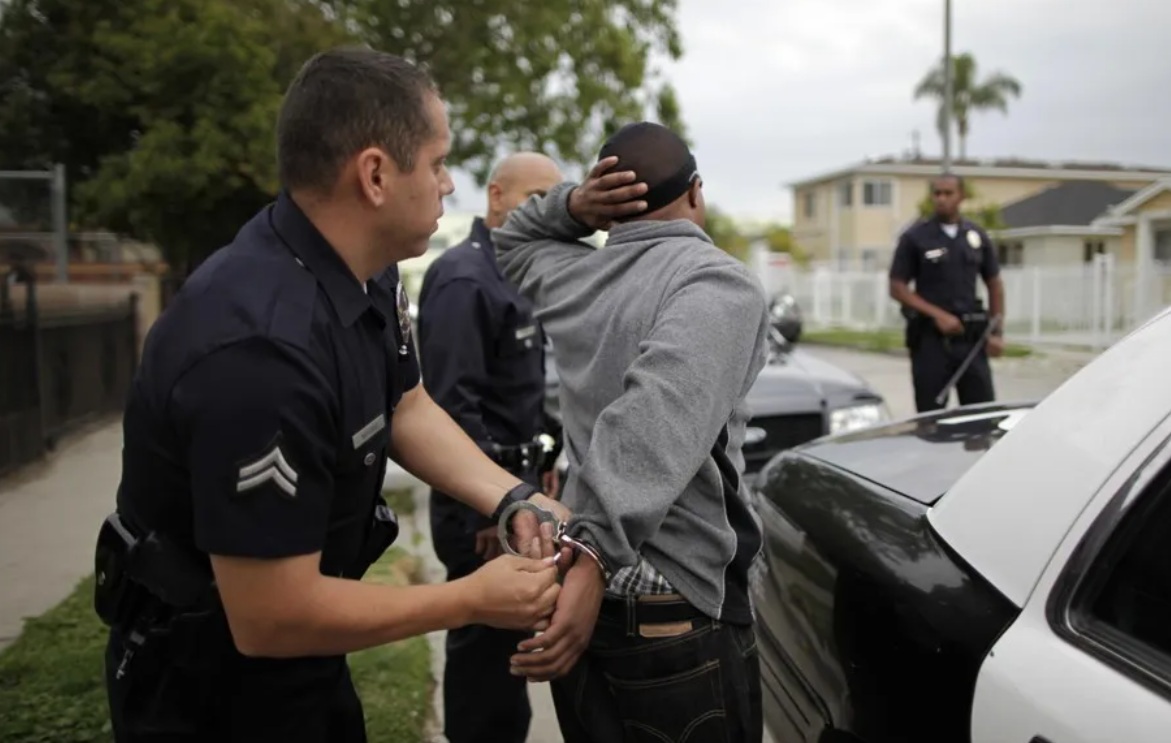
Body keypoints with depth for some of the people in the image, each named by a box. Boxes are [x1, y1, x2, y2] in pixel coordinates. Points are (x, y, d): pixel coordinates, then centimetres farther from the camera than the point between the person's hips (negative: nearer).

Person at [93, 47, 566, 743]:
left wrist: (517, 499, -11)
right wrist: (473, 600, -21)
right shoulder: (261, 347, -36)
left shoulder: (365, 273, -7)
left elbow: (406, 407, 5)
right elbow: (270, 617, -31)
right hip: (208, 677, -8)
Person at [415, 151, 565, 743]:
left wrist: (543, 462, 17)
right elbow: (453, 404, -24)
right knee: (487, 641, 1)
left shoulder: (515, 275, 14)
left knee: (507, 636, 19)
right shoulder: (463, 278, -17)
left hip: (516, 478, 10)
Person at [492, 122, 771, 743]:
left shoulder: (573, 277, 6)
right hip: (674, 620, -7)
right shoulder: (719, 284, -15)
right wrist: (596, 555, -36)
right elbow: (656, 421, -31)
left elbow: (512, 242, 29)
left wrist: (572, 207, 9)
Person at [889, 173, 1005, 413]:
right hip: (930, 338, -3)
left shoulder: (977, 237, 9)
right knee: (930, 414, 2)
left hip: (971, 338, 3)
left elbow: (994, 284, 16)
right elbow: (897, 288, -4)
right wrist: (937, 315, -14)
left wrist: (998, 332, 6)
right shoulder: (915, 238, -1)